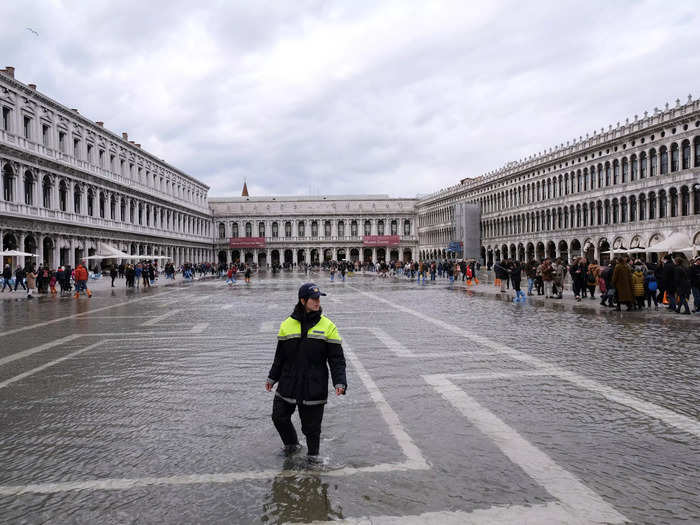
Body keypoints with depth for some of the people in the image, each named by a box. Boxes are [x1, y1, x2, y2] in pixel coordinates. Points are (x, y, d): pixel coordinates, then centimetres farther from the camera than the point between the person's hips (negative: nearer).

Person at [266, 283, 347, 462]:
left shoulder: (327, 326, -3)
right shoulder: (287, 324, 1)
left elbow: (337, 358, -4)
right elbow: (280, 356, 12)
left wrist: (340, 382, -14)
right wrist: (272, 378, 15)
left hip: (314, 386, -2)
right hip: (288, 384, 2)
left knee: (312, 424, 6)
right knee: (279, 417, 10)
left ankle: (312, 453, 31)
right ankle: (292, 444, 37)